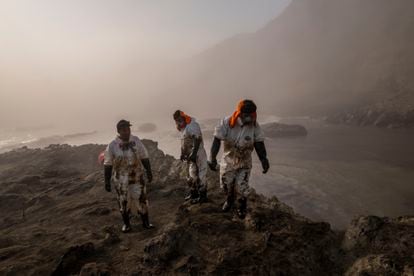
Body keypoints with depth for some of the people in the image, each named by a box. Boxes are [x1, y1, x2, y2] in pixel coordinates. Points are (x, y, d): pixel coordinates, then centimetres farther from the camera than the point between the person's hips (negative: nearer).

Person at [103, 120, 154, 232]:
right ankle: (126, 224, 30)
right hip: (120, 180, -1)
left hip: (137, 178, 1)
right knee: (123, 202, 11)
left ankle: (145, 222, 21)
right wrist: (107, 182, -3)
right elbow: (108, 165, -5)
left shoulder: (136, 141, -5)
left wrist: (149, 172, 3)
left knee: (141, 199, 4)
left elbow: (144, 157, 3)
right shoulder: (112, 146, -10)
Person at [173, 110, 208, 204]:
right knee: (191, 174, 18)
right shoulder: (183, 127, 12)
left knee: (199, 175, -4)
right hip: (190, 155, 10)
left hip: (197, 154, -10)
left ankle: (202, 196, 6)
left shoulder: (192, 125, -19)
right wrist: (182, 153, 19)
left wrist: (193, 154, -27)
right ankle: (193, 193, 32)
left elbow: (197, 140, -24)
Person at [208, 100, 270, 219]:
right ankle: (230, 200, 52)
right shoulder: (227, 122, -22)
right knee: (226, 185, 16)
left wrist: (264, 159, -25)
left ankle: (242, 207, 27)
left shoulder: (254, 125, -17)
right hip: (228, 160, 1)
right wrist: (212, 158, -35)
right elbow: (217, 140, -24)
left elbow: (259, 144, -12)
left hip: (244, 162, 0)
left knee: (242, 187, -6)